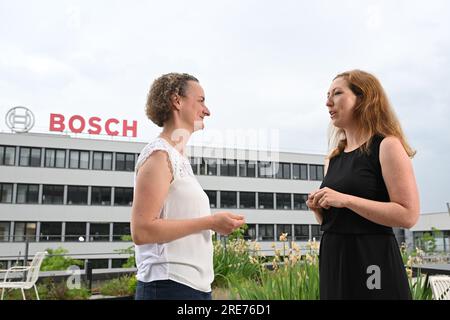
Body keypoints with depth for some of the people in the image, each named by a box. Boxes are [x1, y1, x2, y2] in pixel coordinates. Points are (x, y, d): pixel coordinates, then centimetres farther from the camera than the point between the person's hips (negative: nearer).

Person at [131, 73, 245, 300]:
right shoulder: (159, 154, -11)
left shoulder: (180, 159, 16)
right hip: (170, 285, -9)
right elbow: (141, 231, -19)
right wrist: (210, 222, -16)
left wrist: (216, 223, 8)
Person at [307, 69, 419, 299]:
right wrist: (317, 207, -3)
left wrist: (346, 199, -20)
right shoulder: (333, 158, 11)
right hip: (334, 260, 7)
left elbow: (408, 215, -16)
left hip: (373, 261, -6)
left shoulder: (387, 145, -8)